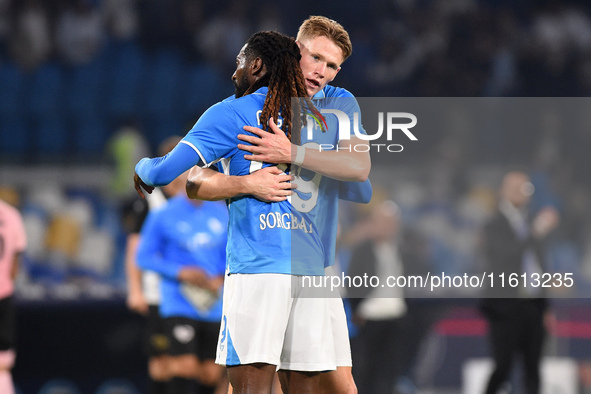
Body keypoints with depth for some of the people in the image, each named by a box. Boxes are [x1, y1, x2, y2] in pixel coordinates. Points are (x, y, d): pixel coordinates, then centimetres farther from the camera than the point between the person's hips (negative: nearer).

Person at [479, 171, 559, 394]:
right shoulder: (495, 227, -3)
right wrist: (537, 232, -29)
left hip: (532, 306, 6)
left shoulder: (529, 225, 16)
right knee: (503, 367, -7)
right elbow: (509, 254, -22)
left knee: (533, 368, 2)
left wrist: (545, 308, 16)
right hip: (506, 307, -6)